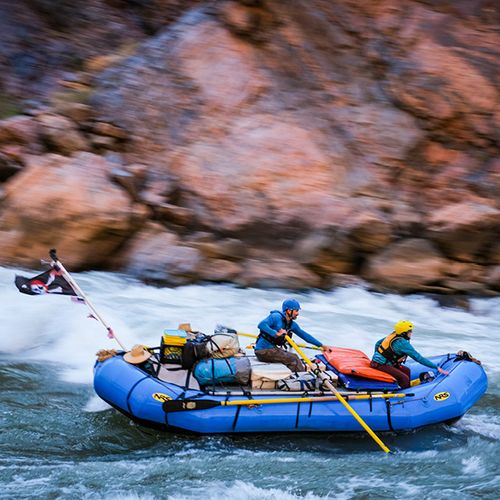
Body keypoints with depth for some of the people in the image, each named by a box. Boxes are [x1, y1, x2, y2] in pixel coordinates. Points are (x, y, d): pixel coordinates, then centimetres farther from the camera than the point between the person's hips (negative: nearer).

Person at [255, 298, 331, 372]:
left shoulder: (292, 324, 11)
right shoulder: (276, 317, -14)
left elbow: (304, 335, 18)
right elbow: (261, 325, -28)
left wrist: (321, 345, 18)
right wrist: (276, 333, -35)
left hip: (273, 349, 9)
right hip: (263, 351, -9)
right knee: (293, 359, -16)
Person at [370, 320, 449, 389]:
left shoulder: (393, 335, 4)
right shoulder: (402, 343, -22)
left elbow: (378, 343, 17)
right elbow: (418, 358, -22)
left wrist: (377, 357, 31)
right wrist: (436, 367, -19)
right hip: (381, 365, -10)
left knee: (406, 370, 16)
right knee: (404, 379, -19)